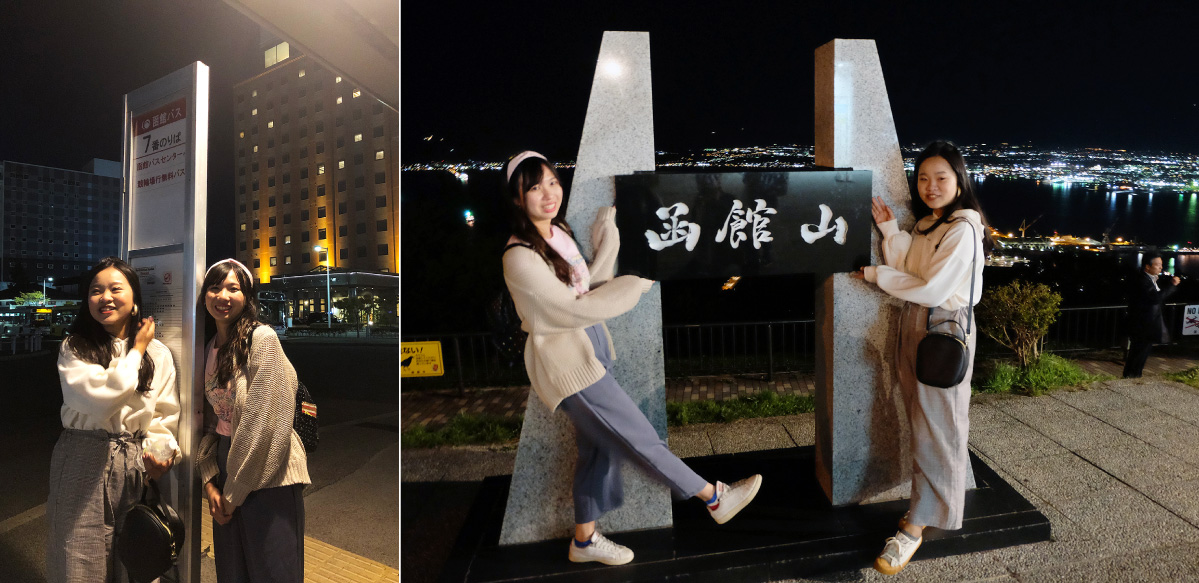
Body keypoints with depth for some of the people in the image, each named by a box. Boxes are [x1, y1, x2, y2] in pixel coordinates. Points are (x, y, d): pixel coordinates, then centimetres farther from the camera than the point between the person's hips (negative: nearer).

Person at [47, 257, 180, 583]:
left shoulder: (158, 353, 5)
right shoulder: (74, 349, -2)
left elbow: (165, 415, 6)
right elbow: (102, 399, -18)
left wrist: (160, 450, -12)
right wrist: (137, 350, -9)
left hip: (135, 464, 2)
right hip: (83, 461, -2)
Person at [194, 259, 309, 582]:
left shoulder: (262, 338, -14)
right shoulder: (210, 348, 9)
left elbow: (266, 422, -17)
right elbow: (210, 420, 10)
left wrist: (235, 491, -11)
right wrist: (209, 482, 1)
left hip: (266, 475, -7)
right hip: (226, 476, 7)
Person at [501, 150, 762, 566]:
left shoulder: (560, 232, 5)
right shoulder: (520, 257, -21)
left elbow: (584, 289, 6)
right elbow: (573, 310, -20)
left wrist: (607, 247, -4)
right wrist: (637, 284, -12)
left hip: (591, 347, 9)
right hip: (566, 361, -9)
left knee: (598, 448, 17)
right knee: (640, 439, 4)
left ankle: (584, 540, 36)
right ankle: (715, 498, 21)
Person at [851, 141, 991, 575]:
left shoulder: (963, 230, -14)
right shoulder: (925, 225, 12)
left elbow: (932, 290, -19)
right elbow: (907, 272, 6)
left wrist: (876, 274, -10)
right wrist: (890, 231, -2)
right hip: (913, 326, 8)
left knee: (935, 428, -2)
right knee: (921, 421, 13)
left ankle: (916, 526, 4)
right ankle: (926, 507, 26)